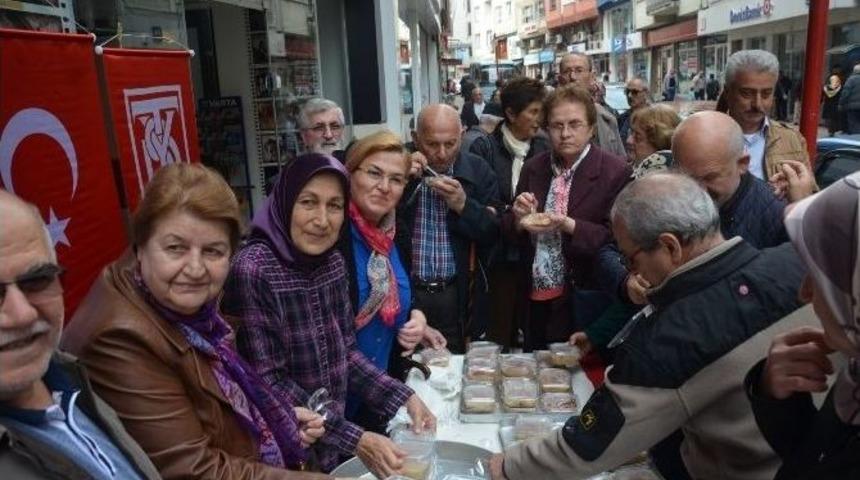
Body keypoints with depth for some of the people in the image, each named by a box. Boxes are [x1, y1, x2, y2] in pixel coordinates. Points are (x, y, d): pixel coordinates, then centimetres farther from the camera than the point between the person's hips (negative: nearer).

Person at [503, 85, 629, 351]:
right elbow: (510, 233, 9)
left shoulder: (615, 171, -10)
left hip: (583, 303, -4)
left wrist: (568, 225, -25)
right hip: (535, 299, 5)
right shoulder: (533, 168, 6)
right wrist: (519, 218, -12)